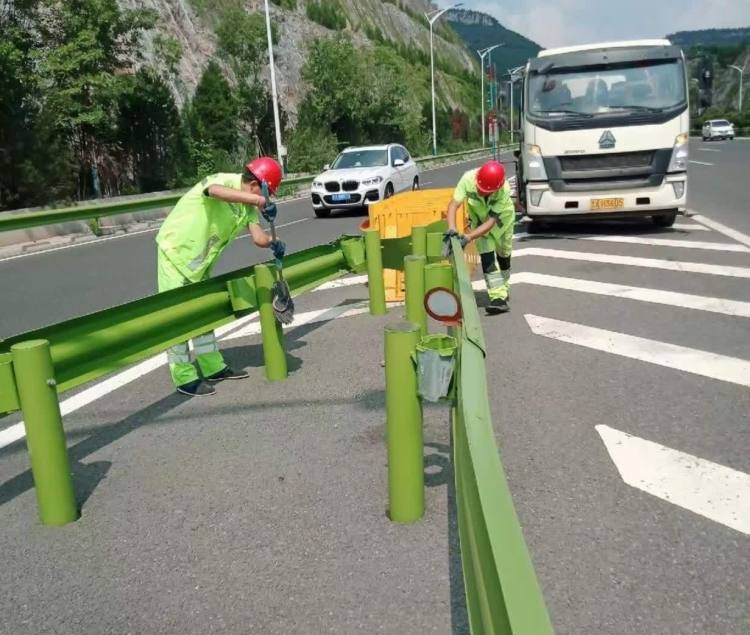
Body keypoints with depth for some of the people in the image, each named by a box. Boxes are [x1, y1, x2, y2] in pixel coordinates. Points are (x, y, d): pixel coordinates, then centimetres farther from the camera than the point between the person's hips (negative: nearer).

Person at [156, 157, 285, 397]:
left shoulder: (248, 205, 2)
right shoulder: (223, 180, -22)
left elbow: (258, 237, -9)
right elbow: (216, 191, -47)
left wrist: (273, 243, -31)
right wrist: (260, 201, -52)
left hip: (201, 259, 9)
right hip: (176, 250, -9)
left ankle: (212, 367, 27)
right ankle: (184, 378, 1)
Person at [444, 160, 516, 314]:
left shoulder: (504, 190, -38)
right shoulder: (468, 179, -35)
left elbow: (491, 222, -39)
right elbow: (453, 205, -35)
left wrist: (468, 237, -48)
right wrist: (451, 229, -51)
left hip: (502, 218, 0)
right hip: (479, 218, 0)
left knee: (503, 255, 14)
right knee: (487, 257, -14)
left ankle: (503, 289, 38)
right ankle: (499, 297, -16)